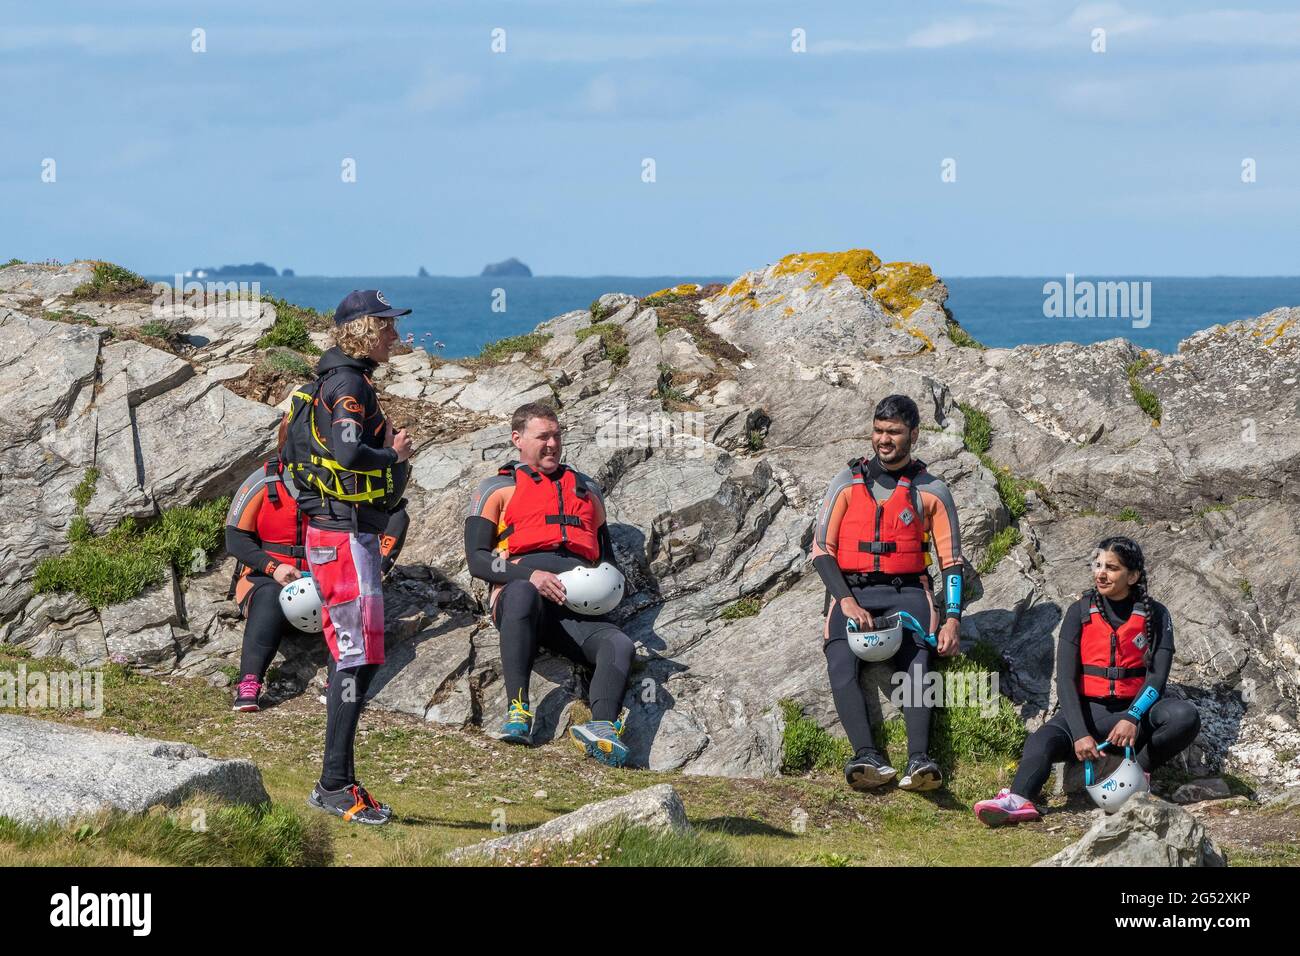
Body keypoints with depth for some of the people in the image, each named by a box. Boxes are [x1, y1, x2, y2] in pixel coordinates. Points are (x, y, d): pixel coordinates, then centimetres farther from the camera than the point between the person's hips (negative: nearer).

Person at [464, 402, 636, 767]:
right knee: (522, 593, -42)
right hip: (523, 590, -3)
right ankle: (518, 708, -46)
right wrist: (530, 575, -11)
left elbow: (607, 555, 35)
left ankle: (602, 729, -52)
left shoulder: (586, 489, 33)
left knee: (620, 645, -30)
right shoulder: (499, 489, 20)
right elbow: (477, 559, 8)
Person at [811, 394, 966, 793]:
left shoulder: (931, 491, 10)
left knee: (916, 661, -30)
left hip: (906, 592, 0)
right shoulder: (848, 483, 10)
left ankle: (919, 760, -45)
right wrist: (846, 601, -11)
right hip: (852, 591, 0)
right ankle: (867, 757, -42)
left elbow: (952, 561, 9)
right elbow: (821, 550, 5)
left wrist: (952, 620, -7)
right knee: (841, 665, -29)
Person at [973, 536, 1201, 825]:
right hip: (1088, 710, 0)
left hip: (1135, 710, 0)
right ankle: (1019, 800, -60)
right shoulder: (1080, 613, 4)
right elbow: (1065, 678, -4)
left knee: (1185, 716, -31)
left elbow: (1157, 675, -5)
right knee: (1041, 741, -33)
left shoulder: (1154, 615, 4)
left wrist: (1132, 718, -25)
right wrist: (1080, 734, -21)